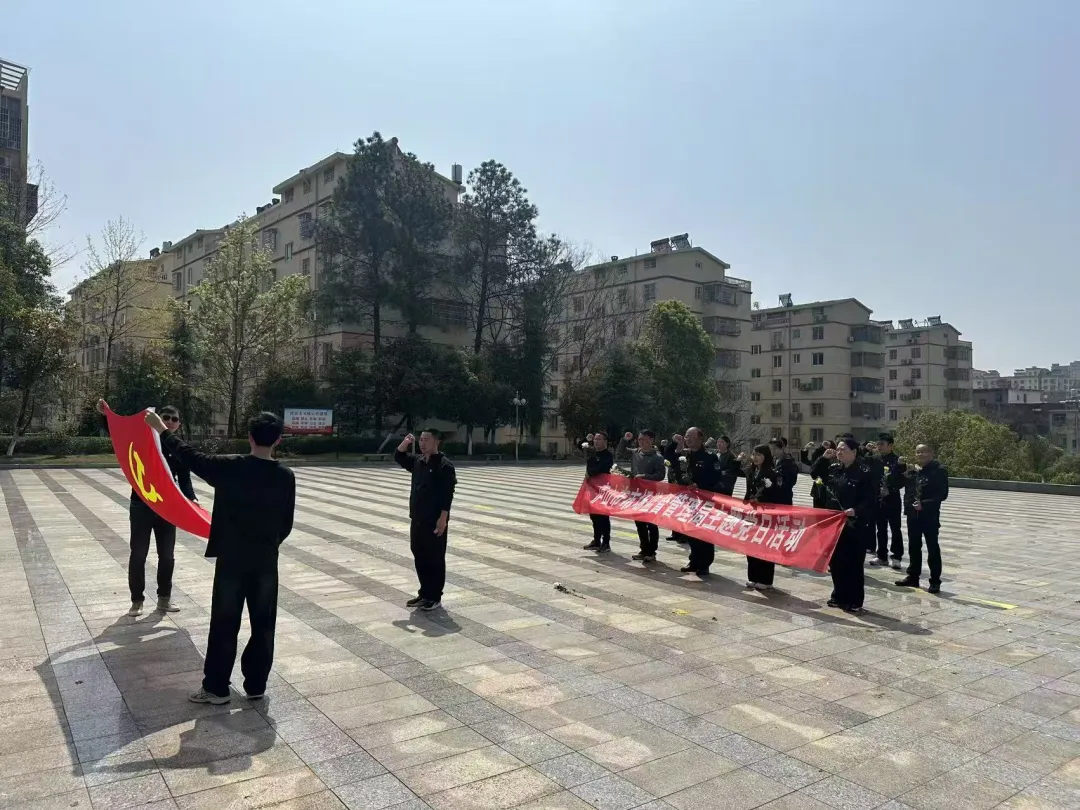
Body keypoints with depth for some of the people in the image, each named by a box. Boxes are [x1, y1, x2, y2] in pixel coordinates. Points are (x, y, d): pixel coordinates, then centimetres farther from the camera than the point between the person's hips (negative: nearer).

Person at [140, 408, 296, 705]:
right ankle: (256, 685, 22)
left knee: (224, 626, 10)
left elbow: (191, 457, 1)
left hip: (232, 560, -2)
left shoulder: (230, 467, -13)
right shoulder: (286, 476, -6)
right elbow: (286, 524, 1)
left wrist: (162, 430, 14)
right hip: (266, 561, 2)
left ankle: (216, 688, 19)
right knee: (263, 625, 13)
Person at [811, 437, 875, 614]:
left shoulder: (864, 472, -11)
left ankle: (854, 601, 10)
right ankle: (839, 596, 25)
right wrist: (824, 458, 3)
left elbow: (870, 498, -14)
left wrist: (856, 510, -29)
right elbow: (814, 473, 18)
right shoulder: (833, 468, 7)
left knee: (853, 563, 0)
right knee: (835, 561, 12)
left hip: (854, 524, -6)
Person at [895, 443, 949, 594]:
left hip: (930, 515, -6)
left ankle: (935, 581, 10)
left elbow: (942, 494, -14)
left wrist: (924, 504, -22)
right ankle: (913, 576, 26)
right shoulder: (912, 470, 9)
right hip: (913, 514, 6)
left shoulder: (939, 471, -9)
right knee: (913, 546, 14)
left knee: (932, 548, 2)